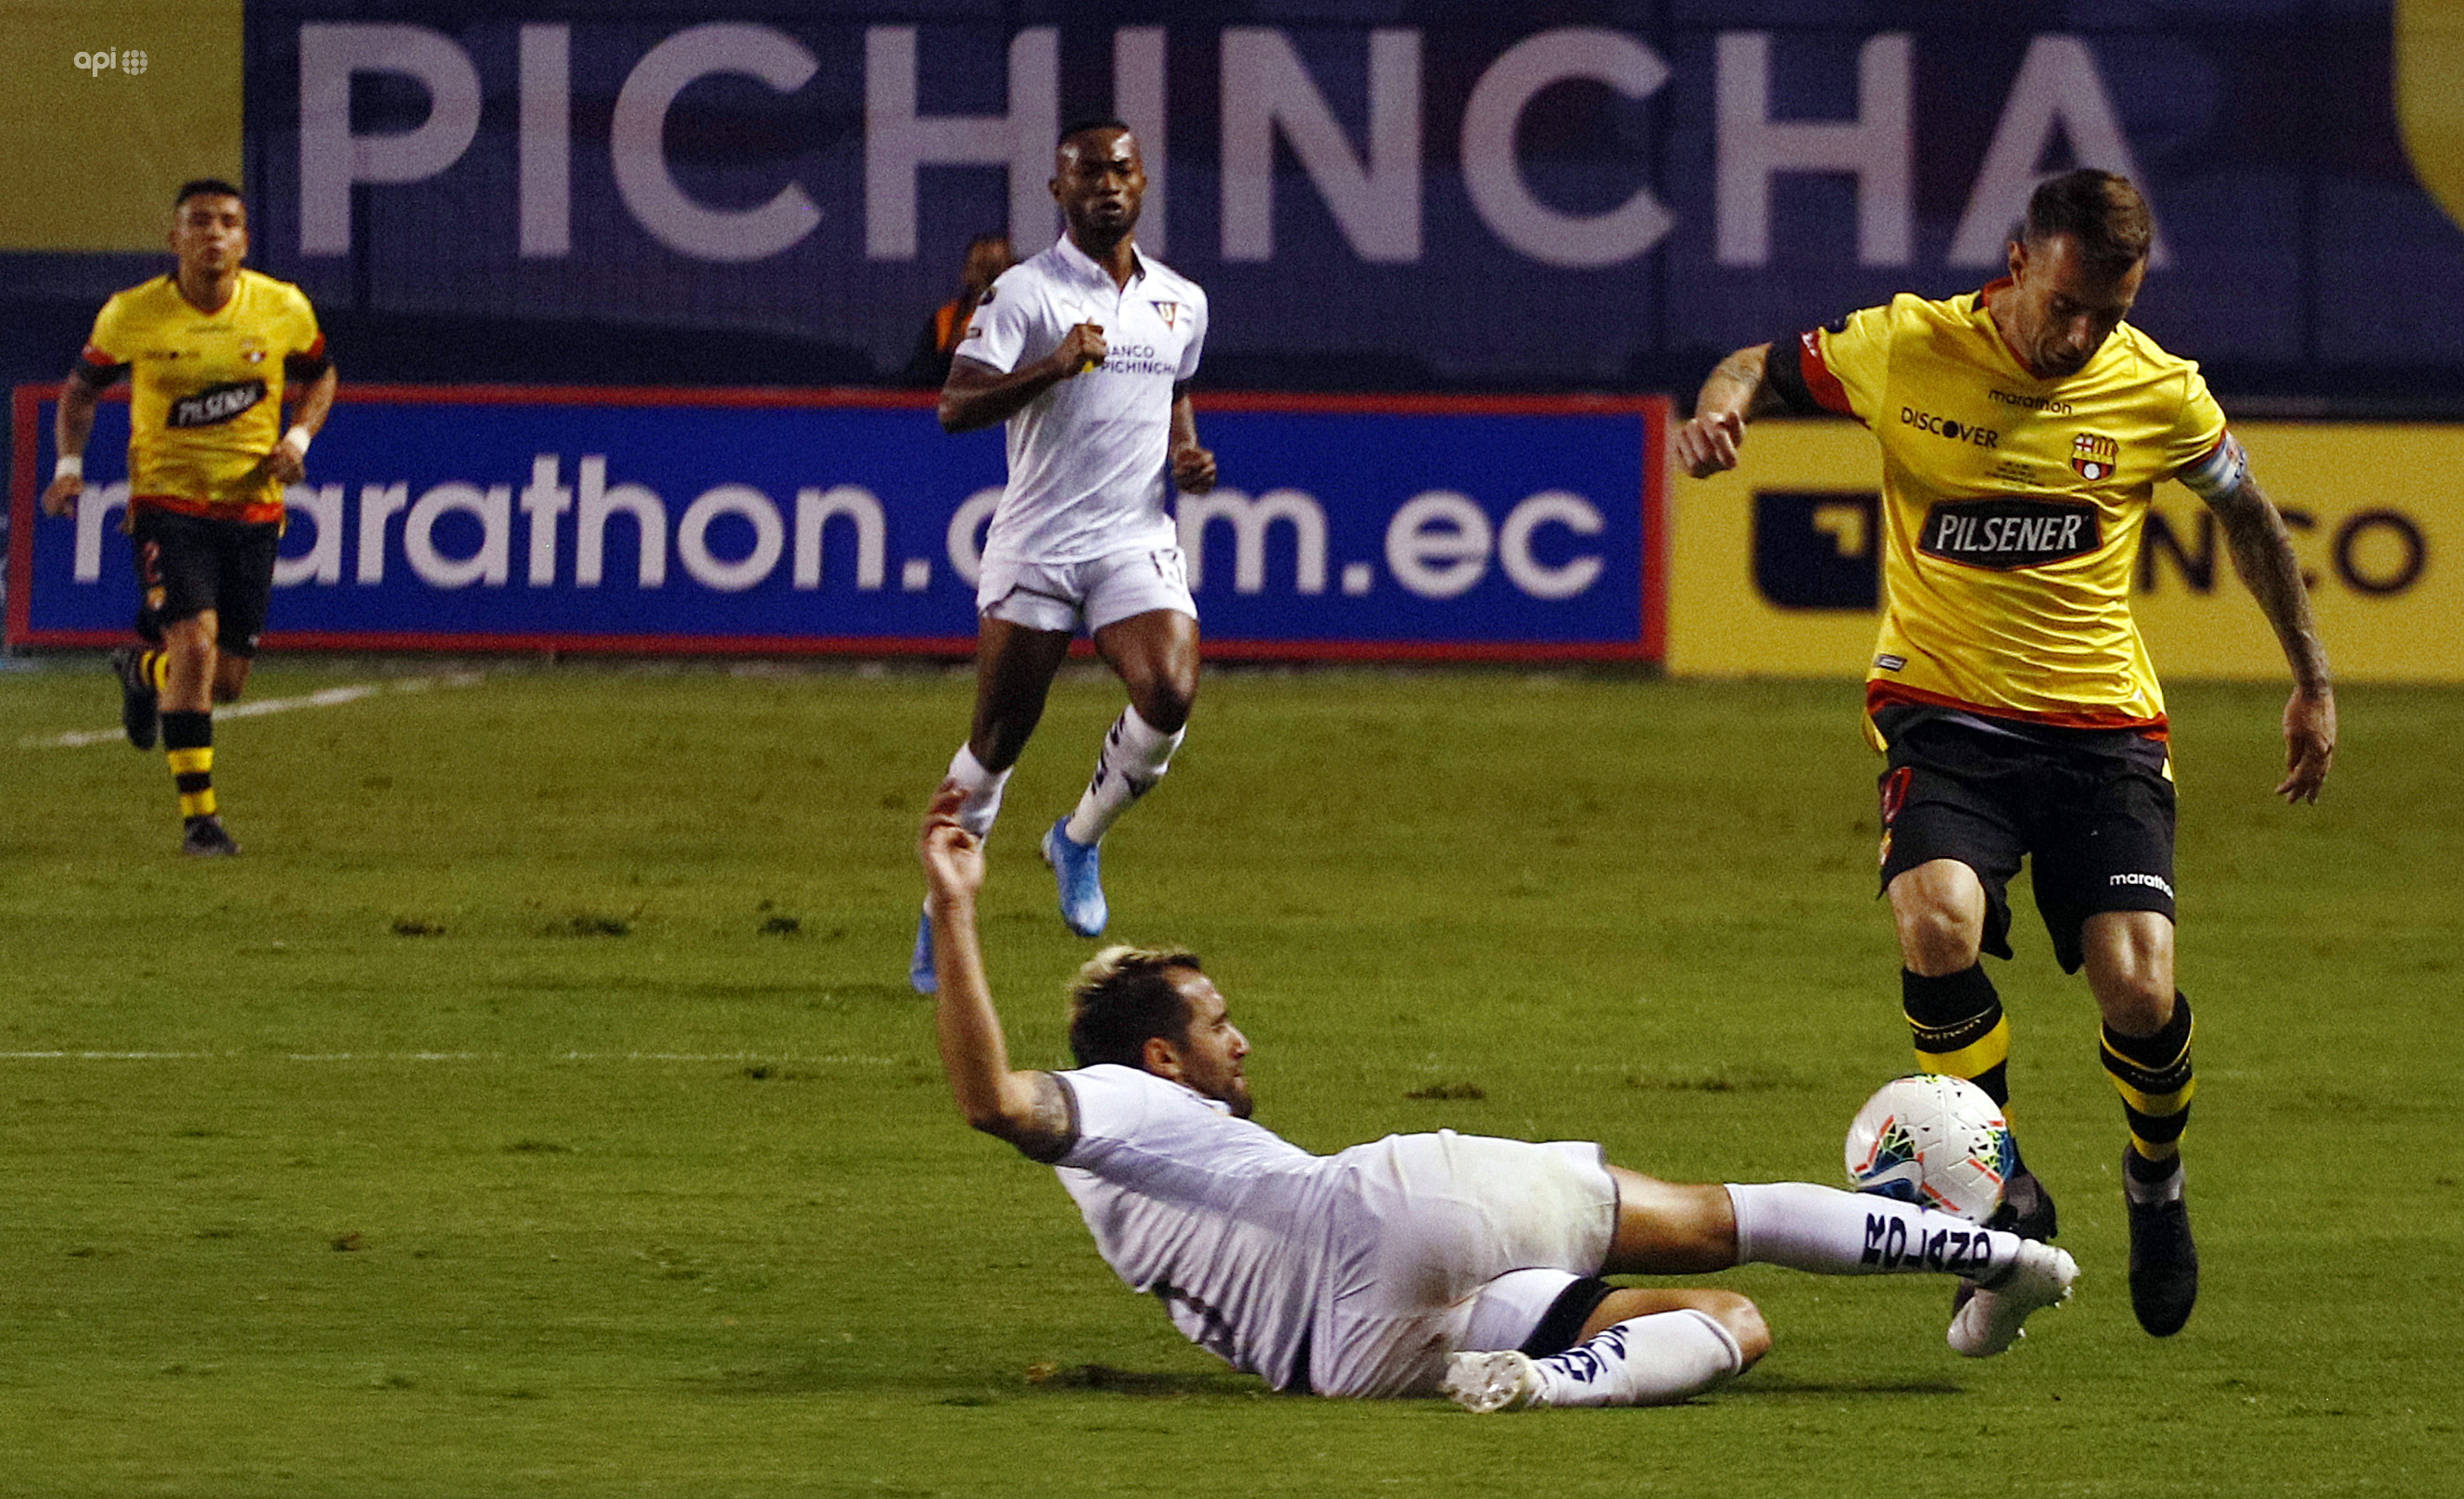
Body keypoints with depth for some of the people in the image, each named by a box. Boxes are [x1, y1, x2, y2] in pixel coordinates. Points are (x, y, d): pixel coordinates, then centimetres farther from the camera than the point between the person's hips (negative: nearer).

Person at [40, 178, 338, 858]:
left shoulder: (285, 310, -4)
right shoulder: (131, 316, -8)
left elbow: (319, 377, 15)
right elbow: (81, 389, 8)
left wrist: (298, 439, -4)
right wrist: (70, 464, -7)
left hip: (253, 507, 3)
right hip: (167, 502, -3)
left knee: (224, 681, 7)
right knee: (195, 645, -21)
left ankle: (142, 668, 44)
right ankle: (198, 816, -12)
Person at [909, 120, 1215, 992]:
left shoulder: (1181, 303, 12)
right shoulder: (1025, 292, -6)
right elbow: (954, 408, -15)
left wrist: (1187, 456, 10)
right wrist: (1053, 367, -29)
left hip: (1137, 538, 3)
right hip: (1035, 543, -3)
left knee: (1170, 694, -20)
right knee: (998, 735, 1)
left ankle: (1079, 841, 6)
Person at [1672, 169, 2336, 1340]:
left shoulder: (2161, 395, -4)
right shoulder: (1903, 352, -9)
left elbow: (2247, 515, 15)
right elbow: (1766, 368, 10)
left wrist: (2312, 681, 21)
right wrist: (1720, 413, -15)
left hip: (2101, 724, 1)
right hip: (1944, 715, -1)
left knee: (2137, 992, -16)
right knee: (1938, 924, -30)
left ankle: (2155, 1182, 19)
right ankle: (2005, 1198, -8)